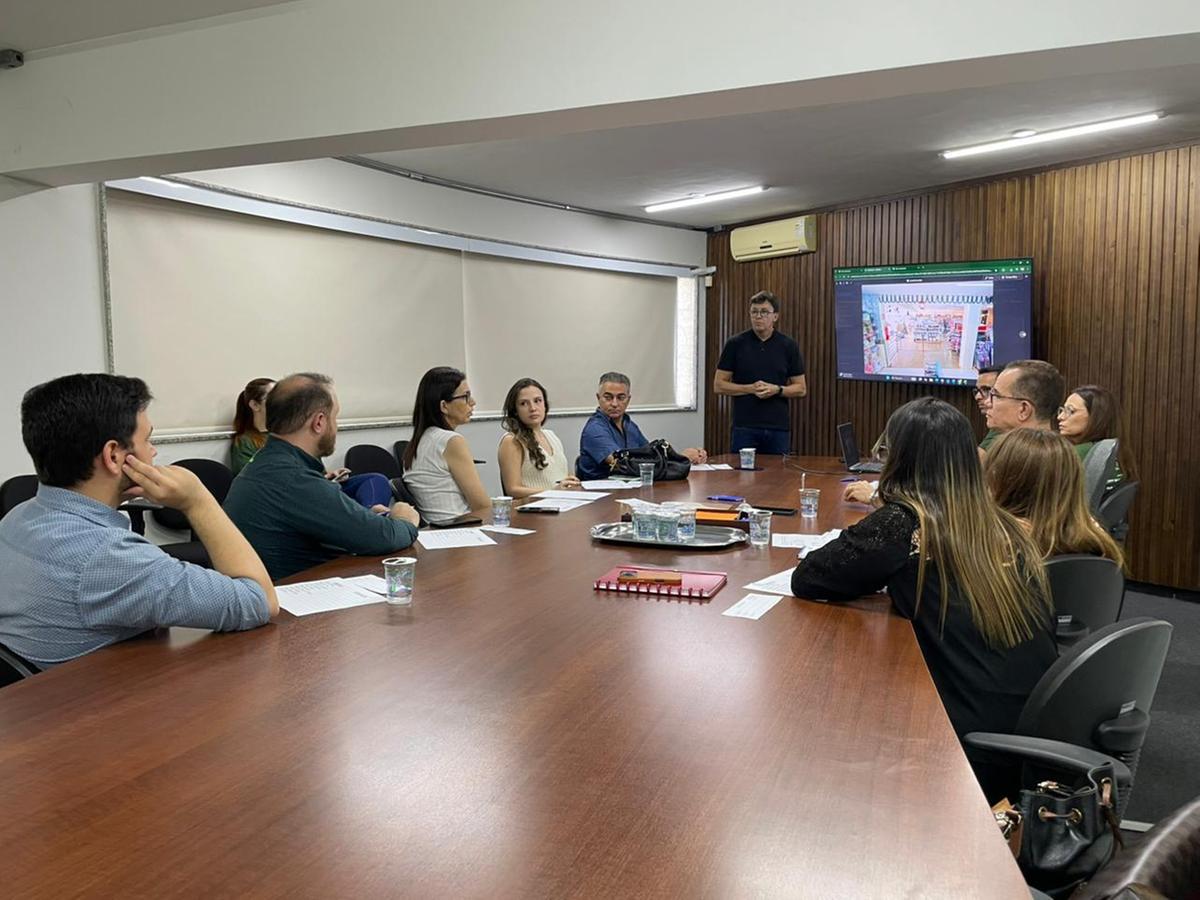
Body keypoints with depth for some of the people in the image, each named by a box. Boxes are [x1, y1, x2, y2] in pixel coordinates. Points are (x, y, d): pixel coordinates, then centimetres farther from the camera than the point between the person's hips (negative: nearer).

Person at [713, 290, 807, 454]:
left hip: (778, 428, 1)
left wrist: (777, 389, -13)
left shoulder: (789, 346, 3)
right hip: (744, 428, -1)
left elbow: (801, 388, 6)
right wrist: (750, 388, -14)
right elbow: (719, 385, 0)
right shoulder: (735, 344, 0)